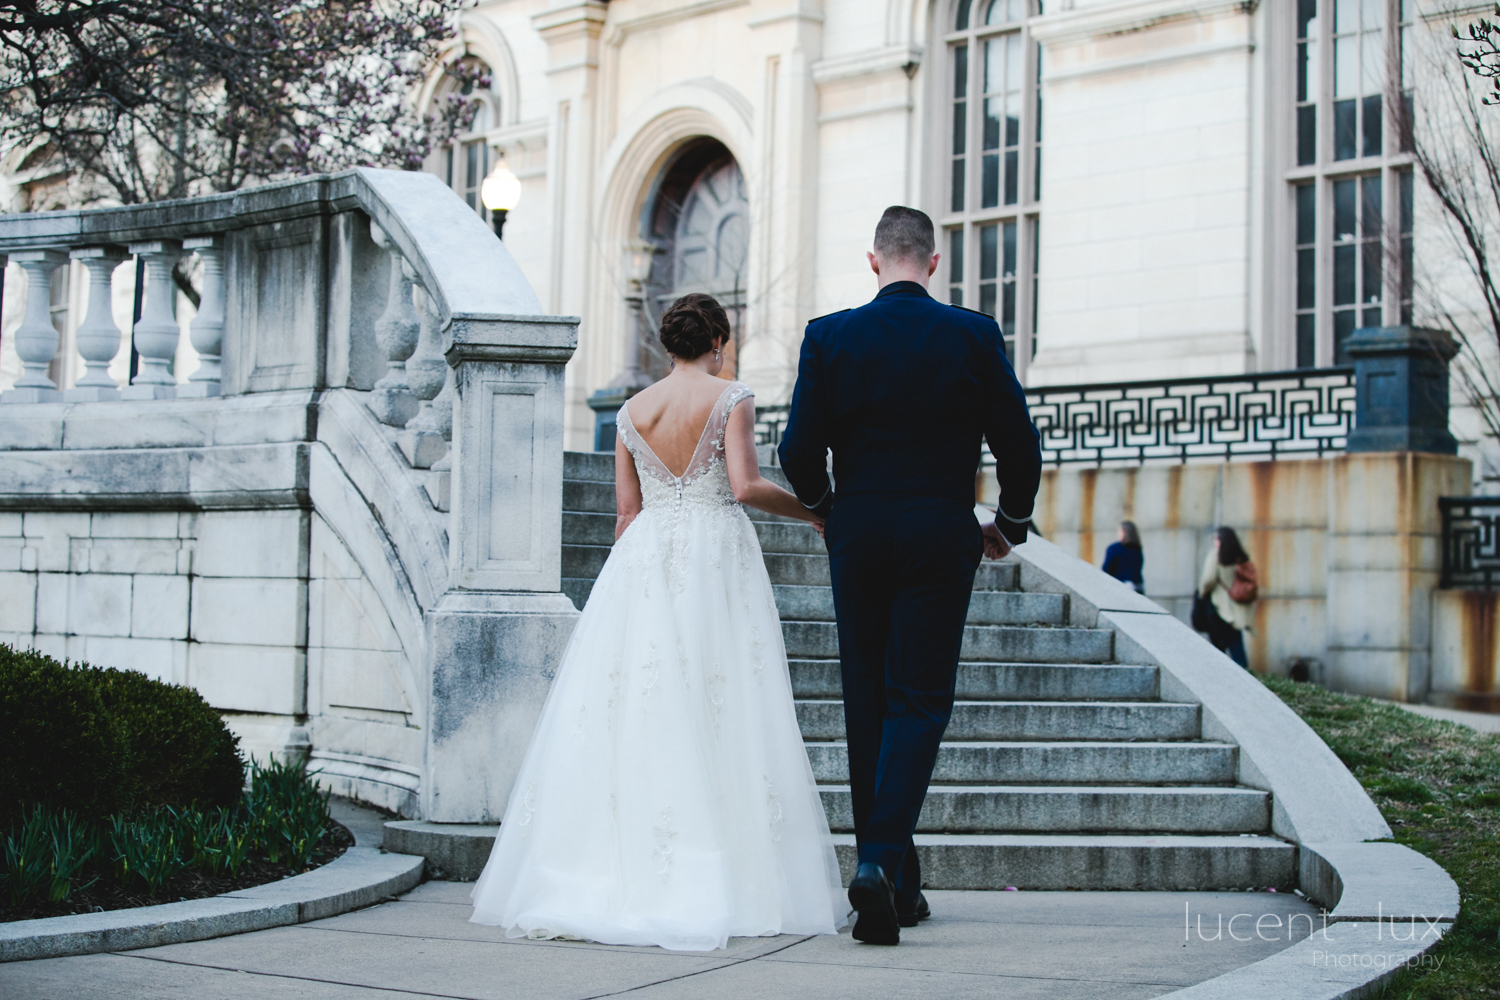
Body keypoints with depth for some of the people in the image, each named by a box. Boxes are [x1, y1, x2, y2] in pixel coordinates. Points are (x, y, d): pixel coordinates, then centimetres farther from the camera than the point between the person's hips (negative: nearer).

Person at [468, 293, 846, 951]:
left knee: (635, 708, 4)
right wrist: (813, 511, 1)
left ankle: (622, 875, 3)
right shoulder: (731, 398, -1)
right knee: (720, 716, -2)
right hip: (716, 554, -4)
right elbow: (745, 485, -13)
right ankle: (725, 881, -4)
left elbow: (627, 510, 11)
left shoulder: (633, 410, 11)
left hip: (644, 554, 4)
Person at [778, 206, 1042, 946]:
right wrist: (1009, 525, 15)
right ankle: (880, 862, -16)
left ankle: (897, 883, 19)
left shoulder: (829, 336, -2)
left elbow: (798, 453, -4)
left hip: (857, 533, 2)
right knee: (919, 703, 2)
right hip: (942, 536, -2)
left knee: (867, 703, 11)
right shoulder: (973, 335, -3)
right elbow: (1019, 446, -2)